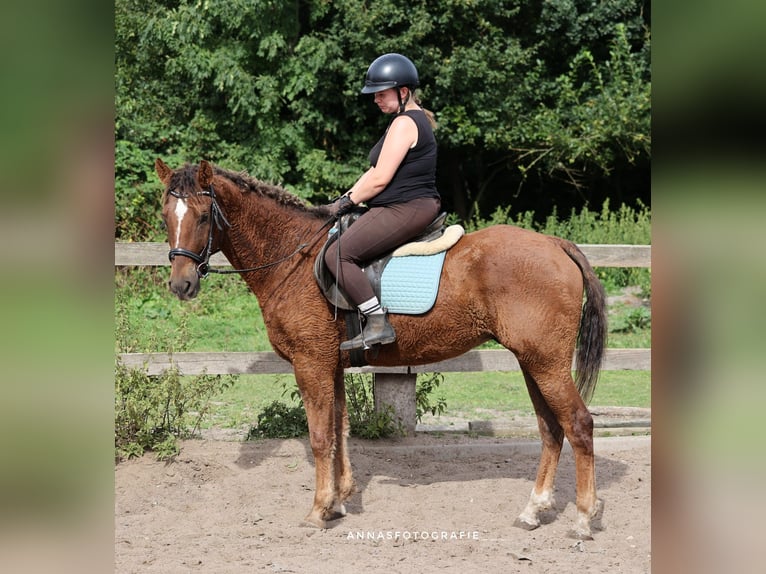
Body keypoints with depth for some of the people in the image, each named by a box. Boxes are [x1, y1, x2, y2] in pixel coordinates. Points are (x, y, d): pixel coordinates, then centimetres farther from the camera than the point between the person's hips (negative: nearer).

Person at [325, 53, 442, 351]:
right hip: (419, 206, 12)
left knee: (338, 254, -17)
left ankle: (378, 324, -23)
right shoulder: (415, 119, 20)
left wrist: (348, 201, -4)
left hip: (404, 210, -12)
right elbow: (375, 171, 20)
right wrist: (346, 198, 12)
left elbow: (380, 179, -17)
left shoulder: (404, 124, -14)